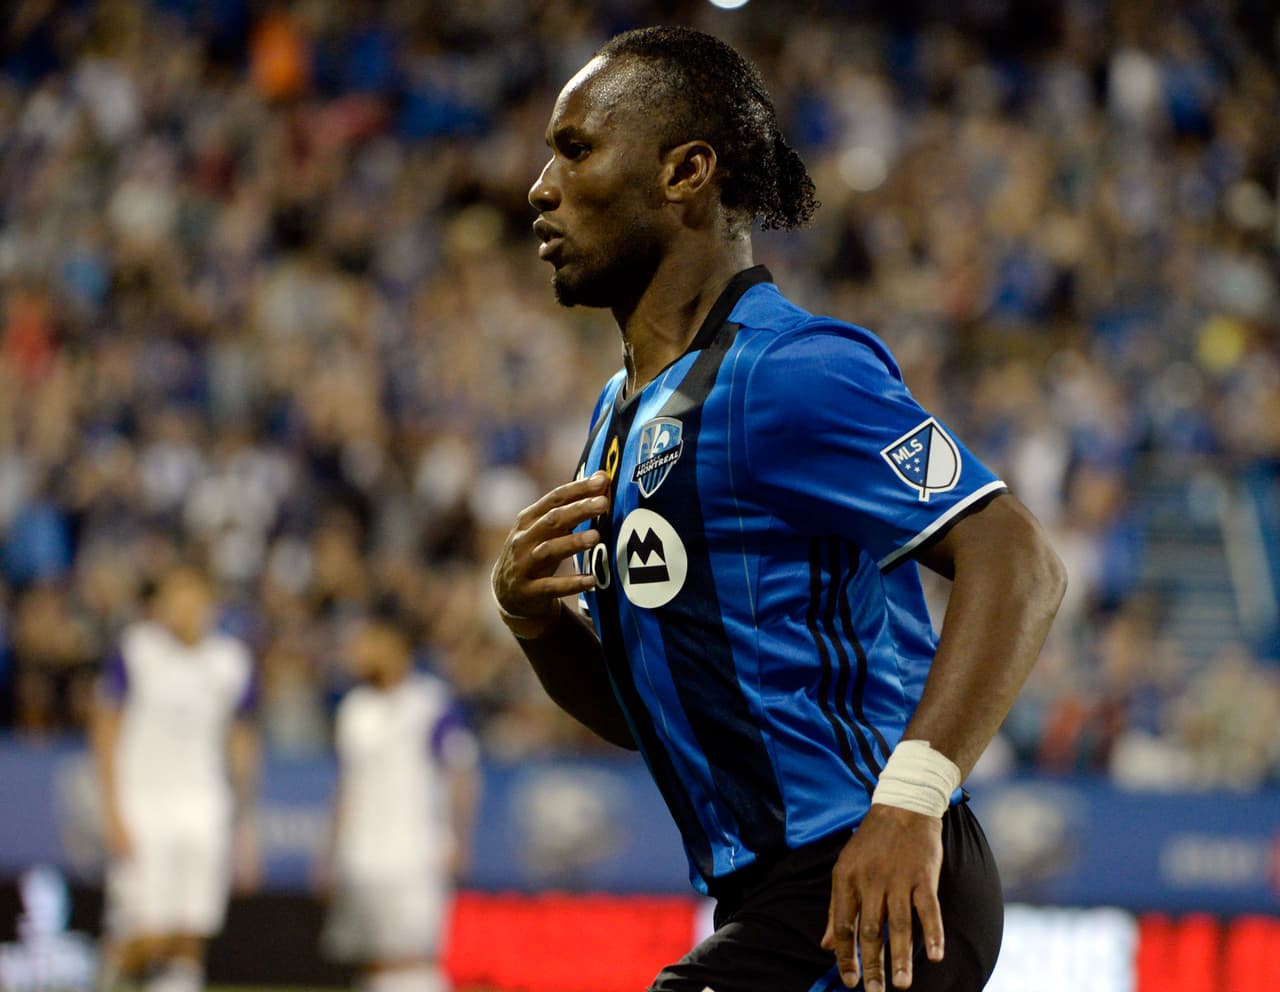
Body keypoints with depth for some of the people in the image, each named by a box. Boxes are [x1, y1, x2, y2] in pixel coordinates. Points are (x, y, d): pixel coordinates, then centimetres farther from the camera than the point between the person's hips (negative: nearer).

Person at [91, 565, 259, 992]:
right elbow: (106, 733, -2)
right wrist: (113, 813, -9)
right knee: (151, 938, -12)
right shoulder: (133, 653, -4)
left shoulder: (232, 663, 7)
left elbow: (242, 745, 16)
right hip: (142, 809, -4)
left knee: (189, 939, -1)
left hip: (205, 812, 4)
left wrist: (244, 825, 14)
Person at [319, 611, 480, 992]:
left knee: (411, 958, -14)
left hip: (416, 857, -6)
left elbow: (462, 775, -5)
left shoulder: (433, 703, -5)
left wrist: (457, 843, -10)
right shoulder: (353, 708, 15)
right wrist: (335, 854, 19)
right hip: (361, 858, 6)